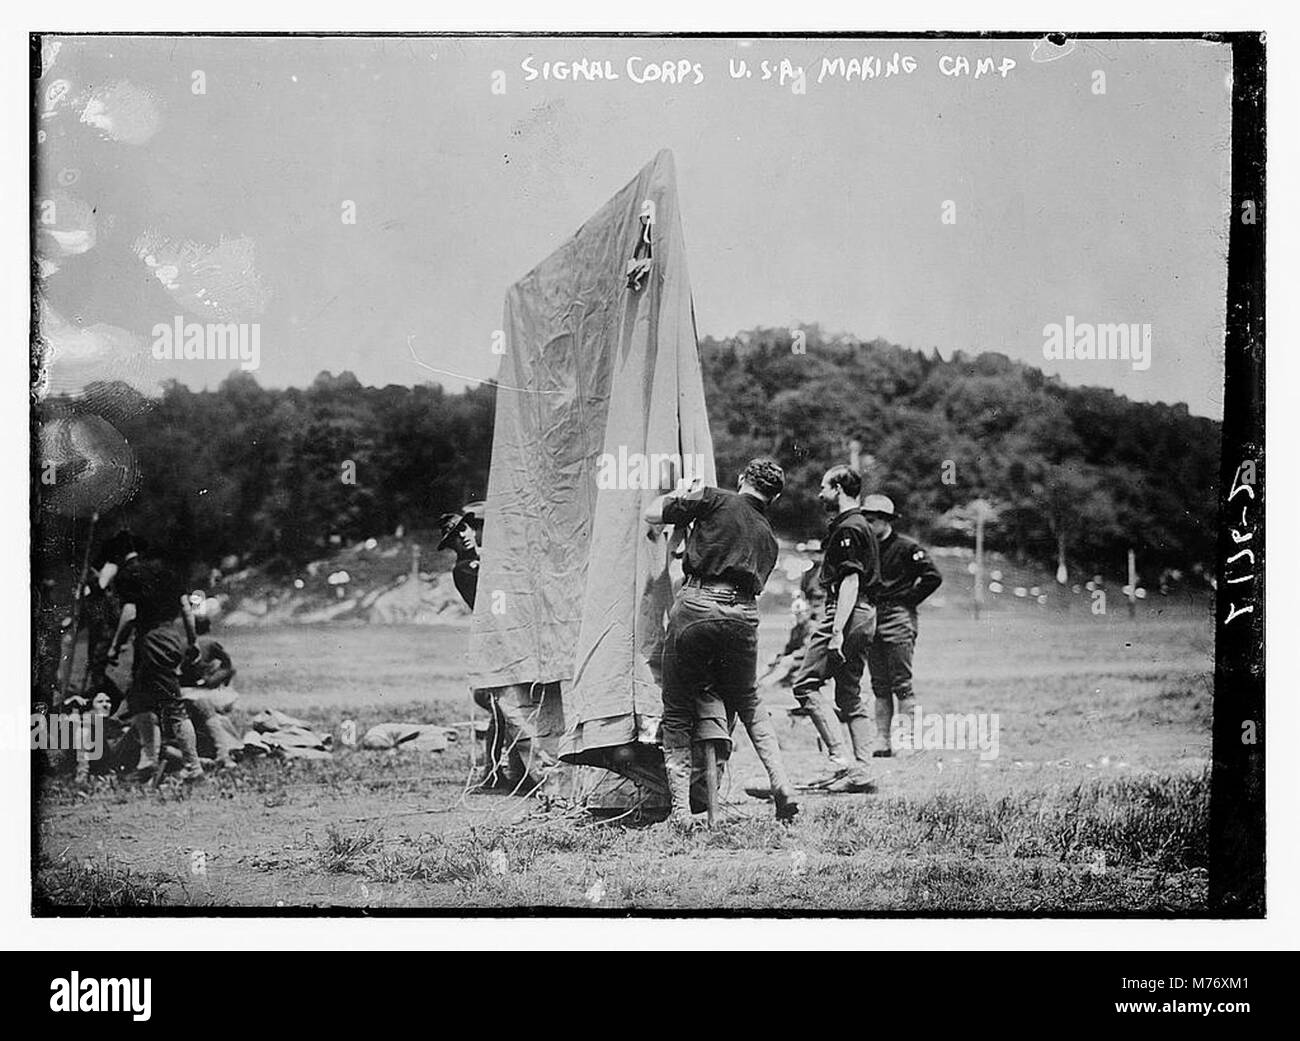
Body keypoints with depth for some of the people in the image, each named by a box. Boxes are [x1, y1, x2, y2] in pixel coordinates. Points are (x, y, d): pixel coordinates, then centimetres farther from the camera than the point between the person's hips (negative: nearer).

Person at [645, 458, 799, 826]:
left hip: (696, 606, -4)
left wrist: (679, 494, 25)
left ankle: (680, 807, -1)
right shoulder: (768, 538, 23)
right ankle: (782, 787, 16)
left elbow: (652, 513, 5)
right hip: (744, 616, 4)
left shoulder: (719, 502, 6)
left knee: (677, 712, 6)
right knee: (748, 704, 26)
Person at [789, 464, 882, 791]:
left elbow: (850, 582, -20)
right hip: (865, 616, 10)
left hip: (847, 615, -10)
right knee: (850, 694, 10)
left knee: (806, 683, -8)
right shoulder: (861, 526, 20)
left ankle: (842, 759, -14)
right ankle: (859, 770, 7)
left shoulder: (847, 529, -12)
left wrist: (837, 632, -25)